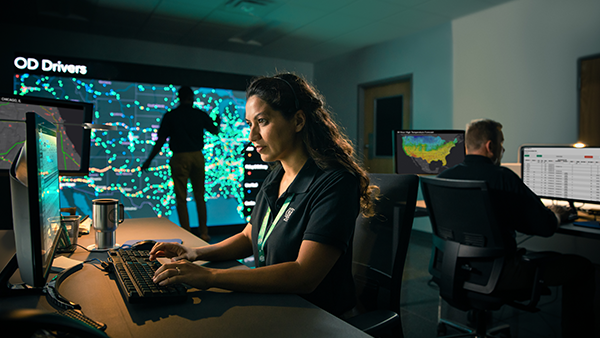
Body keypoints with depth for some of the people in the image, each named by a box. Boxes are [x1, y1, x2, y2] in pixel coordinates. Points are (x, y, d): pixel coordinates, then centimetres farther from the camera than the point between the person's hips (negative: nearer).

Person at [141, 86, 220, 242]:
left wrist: (149, 160, 7)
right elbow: (215, 131, 19)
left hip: (180, 158, -3)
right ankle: (204, 233, 17)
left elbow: (161, 140, -2)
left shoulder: (170, 115, -2)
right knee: (200, 196, 12)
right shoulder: (200, 114, 4)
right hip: (198, 156, 3)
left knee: (181, 198, 3)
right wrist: (218, 122, 42)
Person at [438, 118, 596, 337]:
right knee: (582, 267, 8)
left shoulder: (444, 177, -1)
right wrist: (556, 215, 11)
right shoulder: (503, 178, -19)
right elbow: (546, 227, -13)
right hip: (496, 274, -7)